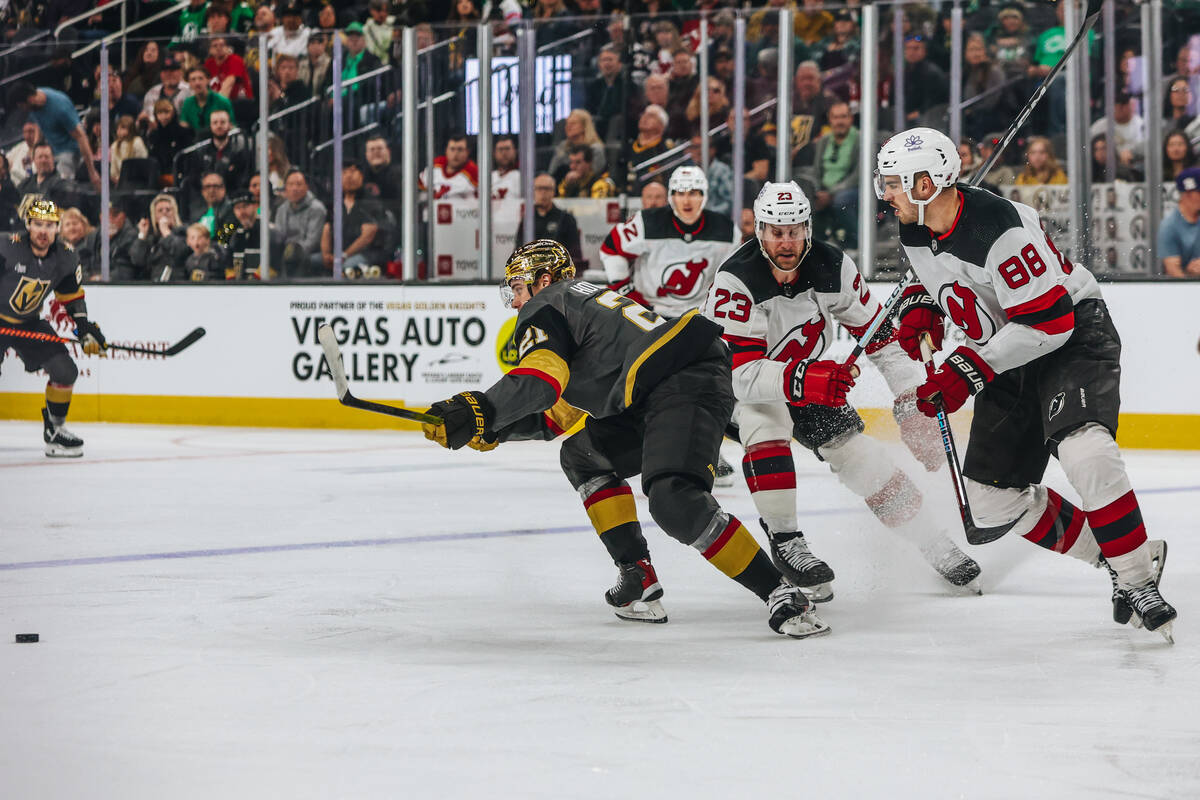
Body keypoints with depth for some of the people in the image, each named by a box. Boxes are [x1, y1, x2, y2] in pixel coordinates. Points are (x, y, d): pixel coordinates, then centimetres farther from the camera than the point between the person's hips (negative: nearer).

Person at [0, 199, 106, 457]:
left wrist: (86, 329, 4)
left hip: (30, 323, 5)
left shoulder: (65, 259, -5)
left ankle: (54, 428, 15)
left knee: (65, 370, -4)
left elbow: (72, 296, 11)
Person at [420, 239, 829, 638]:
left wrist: (477, 413, -23)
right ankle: (638, 581, 11)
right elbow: (557, 417, 33)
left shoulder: (544, 311, 4)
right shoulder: (586, 299, 33)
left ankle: (781, 594, -27)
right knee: (583, 456, 23)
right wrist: (494, 429, 25)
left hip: (687, 383, -11)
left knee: (675, 502, -27)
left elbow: (538, 381, -18)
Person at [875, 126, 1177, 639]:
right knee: (991, 502, 3)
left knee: (1082, 451, -34)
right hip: (1007, 359, 9)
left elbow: (1049, 322, -30)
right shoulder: (915, 233, -2)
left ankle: (1137, 579, -21)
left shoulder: (999, 228, -29)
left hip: (1075, 334, -9)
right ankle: (1112, 556, 14)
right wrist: (918, 308, 0)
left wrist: (967, 371, -29)